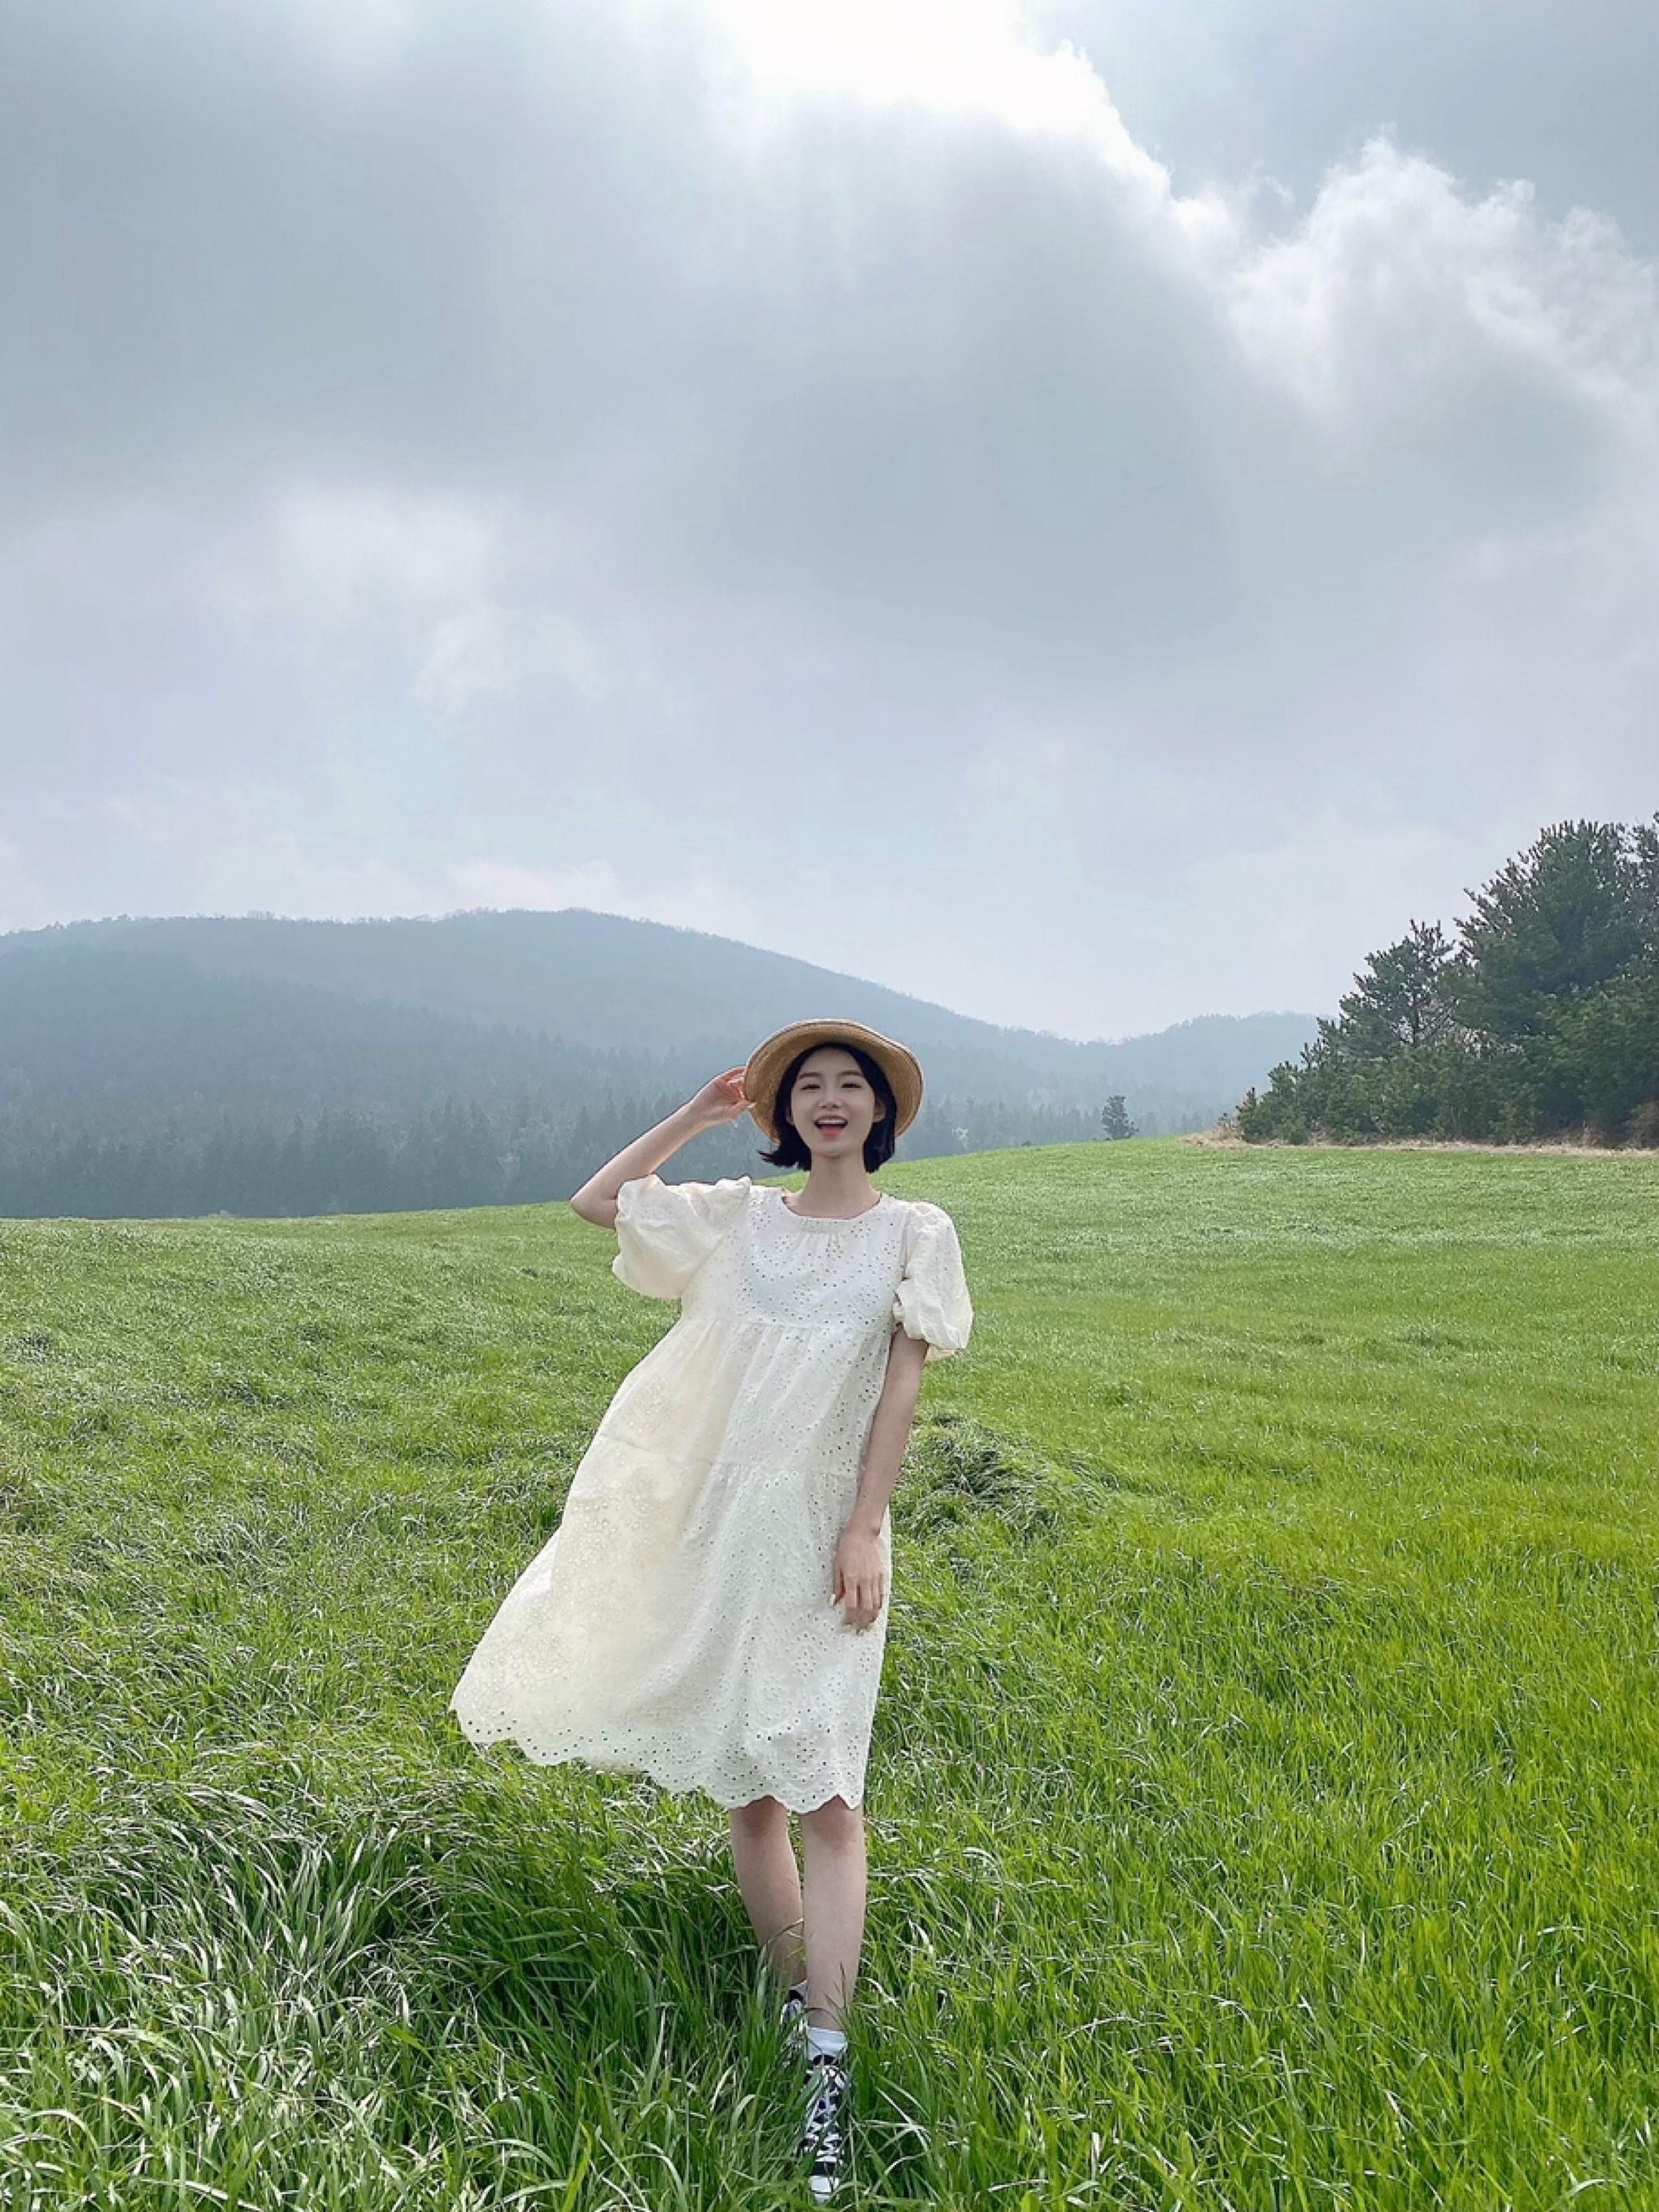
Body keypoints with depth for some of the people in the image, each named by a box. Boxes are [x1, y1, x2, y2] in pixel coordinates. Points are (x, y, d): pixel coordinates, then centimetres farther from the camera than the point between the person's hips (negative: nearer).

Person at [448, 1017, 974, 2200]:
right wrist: (701, 1112, 10)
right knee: (746, 1788, 9)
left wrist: (865, 1531, -11)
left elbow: (901, 1391, -3)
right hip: (715, 1523, 3)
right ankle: (797, 2004, 23)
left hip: (821, 1534, -3)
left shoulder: (914, 1232, 1)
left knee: (823, 1791, -10)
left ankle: (828, 2067, -7)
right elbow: (596, 1200, 14)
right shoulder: (740, 1216, 8)